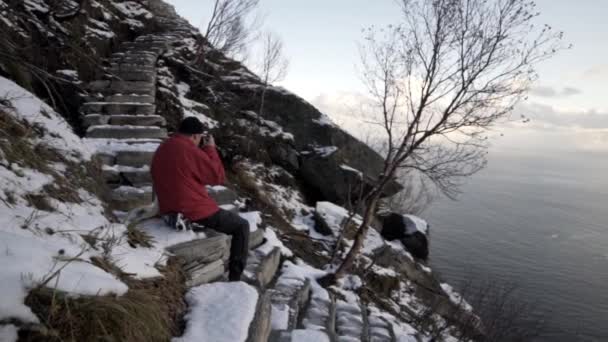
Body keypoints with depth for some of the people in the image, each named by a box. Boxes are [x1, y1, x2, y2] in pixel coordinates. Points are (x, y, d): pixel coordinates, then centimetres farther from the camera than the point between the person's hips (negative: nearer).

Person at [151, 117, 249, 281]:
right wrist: (210, 148, -1)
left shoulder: (161, 150, 8)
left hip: (169, 211, 9)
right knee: (242, 226, 8)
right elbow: (218, 177, -11)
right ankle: (235, 277, 7)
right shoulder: (191, 151, -19)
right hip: (196, 212, -9)